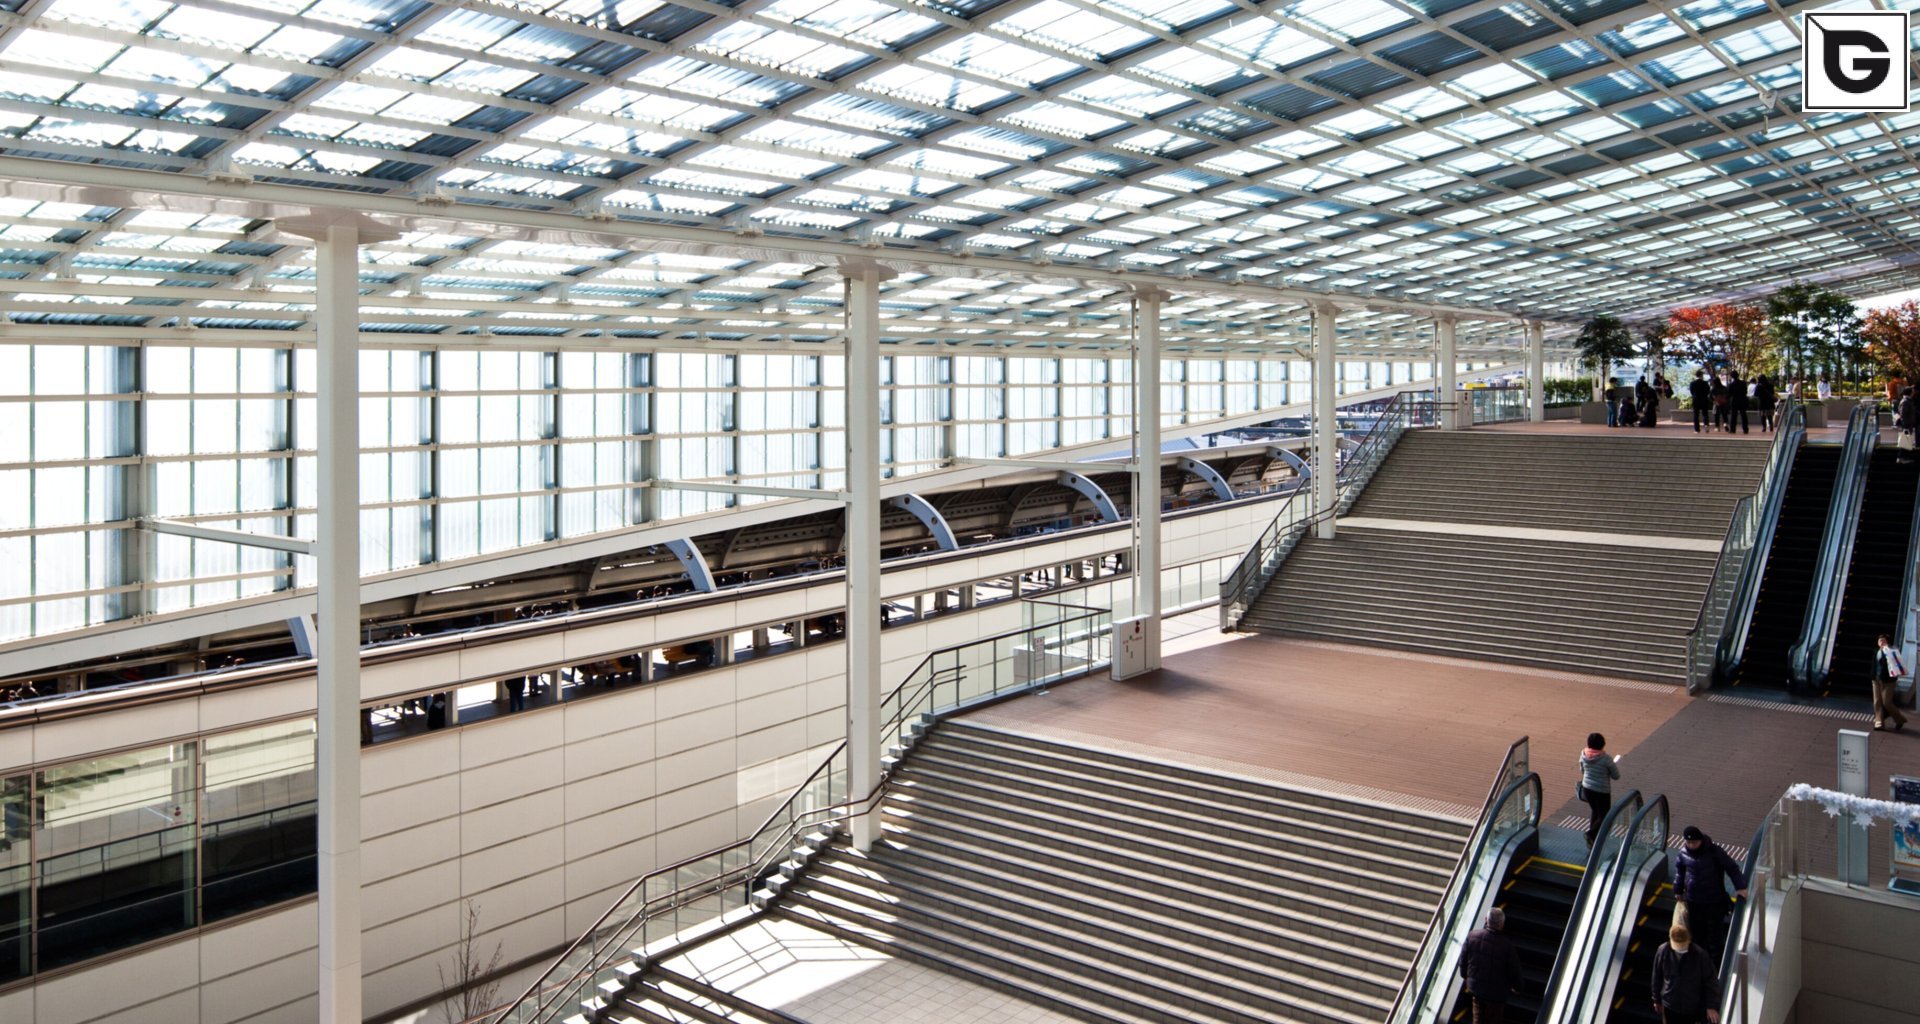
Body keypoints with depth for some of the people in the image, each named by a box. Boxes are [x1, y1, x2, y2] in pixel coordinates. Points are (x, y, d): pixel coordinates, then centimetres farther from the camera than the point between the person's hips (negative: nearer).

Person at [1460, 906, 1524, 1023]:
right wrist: (1516, 987, 8)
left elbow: (1463, 958, 0)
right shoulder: (1506, 945, -26)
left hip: (1475, 987, 4)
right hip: (1496, 992, -4)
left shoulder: (1472, 936, -14)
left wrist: (1466, 976, 19)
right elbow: (1514, 970, -12)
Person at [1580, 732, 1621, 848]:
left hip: (1587, 787, 6)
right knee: (1604, 816, 7)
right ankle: (1591, 833, -15)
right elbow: (1616, 776, -10)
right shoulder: (1606, 758, -21)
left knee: (1594, 811, 25)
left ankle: (1592, 838, 30)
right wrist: (1615, 765, 8)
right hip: (1602, 791, -6)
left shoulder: (1584, 755, -6)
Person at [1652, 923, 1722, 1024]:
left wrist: (1712, 1006, -13)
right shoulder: (1663, 951, -16)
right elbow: (1657, 977, -2)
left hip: (1692, 1007, -2)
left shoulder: (1699, 954, -22)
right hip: (1670, 1005, 2)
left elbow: (1711, 981, -12)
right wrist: (1657, 1000, 7)